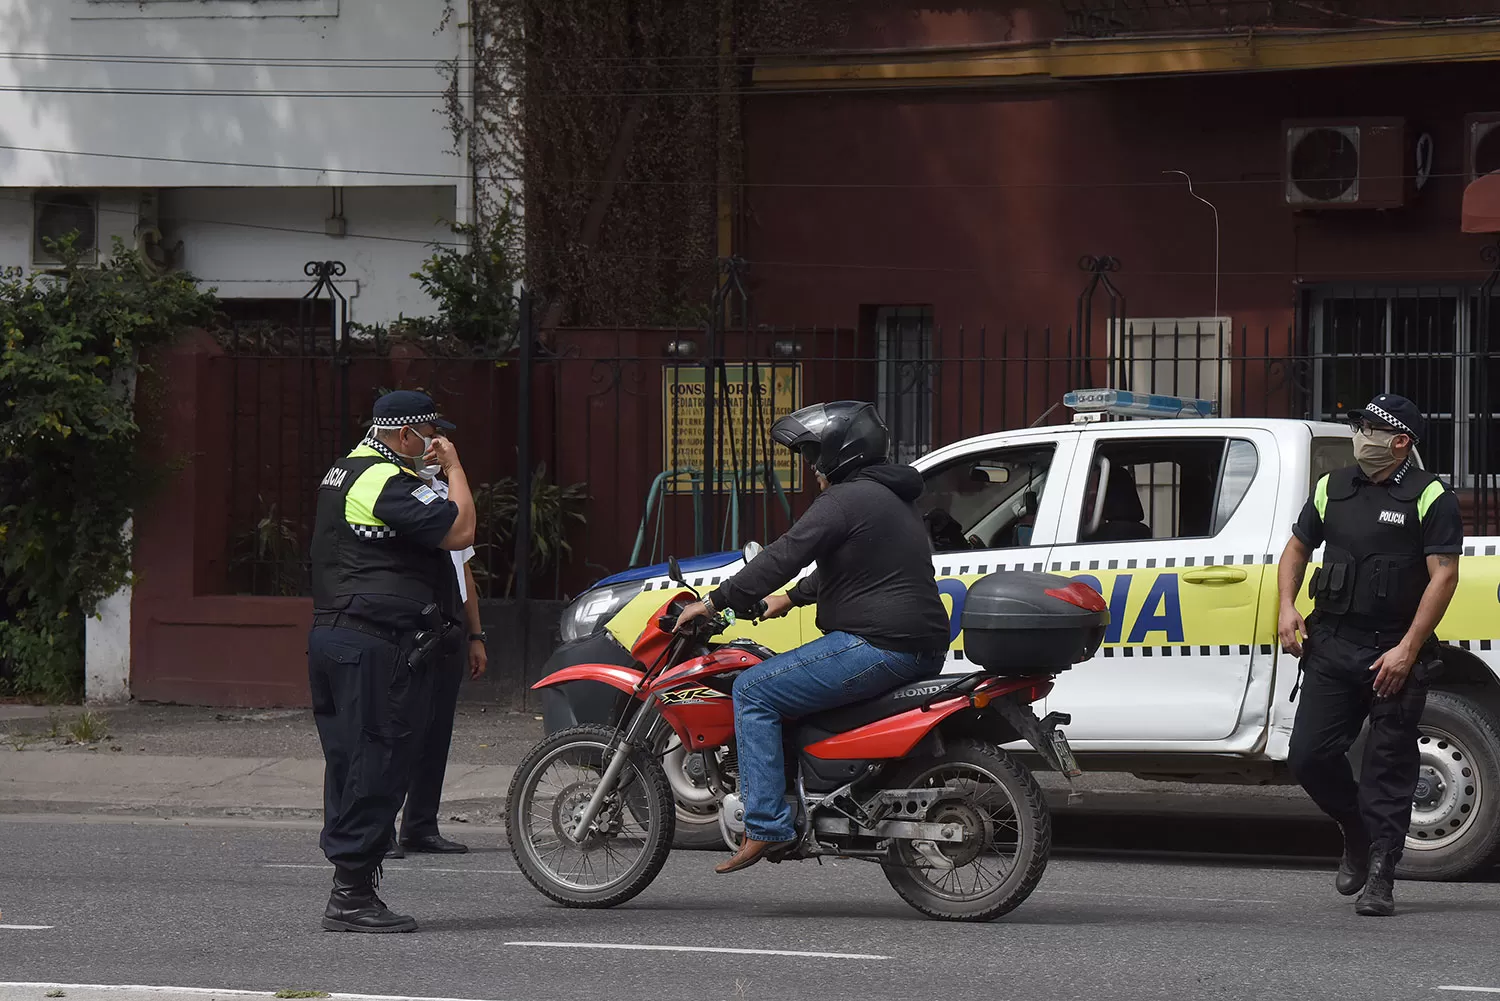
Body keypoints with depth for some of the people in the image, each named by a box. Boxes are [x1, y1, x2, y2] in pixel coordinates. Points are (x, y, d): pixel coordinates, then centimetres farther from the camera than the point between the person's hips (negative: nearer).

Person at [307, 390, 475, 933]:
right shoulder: (389, 483, -14)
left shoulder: (344, 472, 19)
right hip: (378, 644, -11)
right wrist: (453, 467, -8)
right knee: (378, 766, -8)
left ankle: (349, 889, 15)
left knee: (349, 763, 12)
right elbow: (459, 531, -20)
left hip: (331, 636, 11)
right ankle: (352, 895, -10)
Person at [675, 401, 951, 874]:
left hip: (879, 647, -11)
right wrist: (791, 598, 40)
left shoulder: (846, 499, -10)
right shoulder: (895, 499, 22)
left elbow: (785, 556, -15)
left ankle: (765, 826, -17)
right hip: (922, 651, 11)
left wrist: (715, 602, -10)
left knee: (753, 691, -9)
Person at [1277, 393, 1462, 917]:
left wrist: (1407, 649, -16)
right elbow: (1297, 547, 24)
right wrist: (1288, 607, 6)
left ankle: (1379, 878, 1)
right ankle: (1358, 835, 23)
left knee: (1389, 766, -3)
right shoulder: (1333, 489, 12)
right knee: (1308, 755, -2)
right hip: (1332, 646, 5)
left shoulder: (1430, 499, -4)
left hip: (1395, 654, -5)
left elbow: (1443, 575, -9)